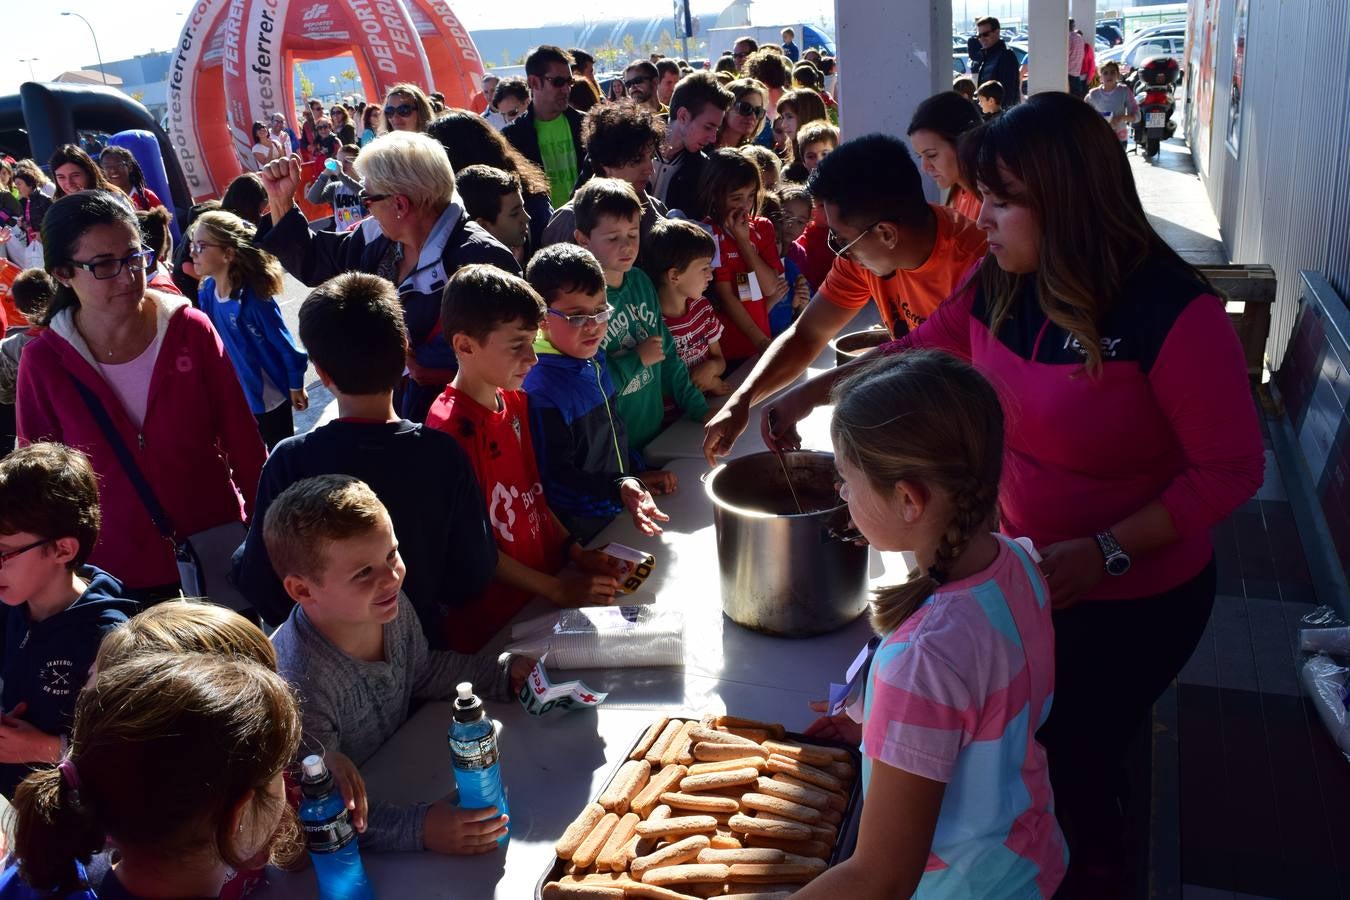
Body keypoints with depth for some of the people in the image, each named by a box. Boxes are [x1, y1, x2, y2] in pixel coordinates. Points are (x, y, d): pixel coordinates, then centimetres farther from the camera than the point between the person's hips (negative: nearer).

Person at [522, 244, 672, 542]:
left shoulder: (594, 360, 5)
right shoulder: (541, 391, -22)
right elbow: (555, 477, -22)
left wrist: (637, 473, 13)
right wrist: (620, 487, -31)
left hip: (620, 514, 7)